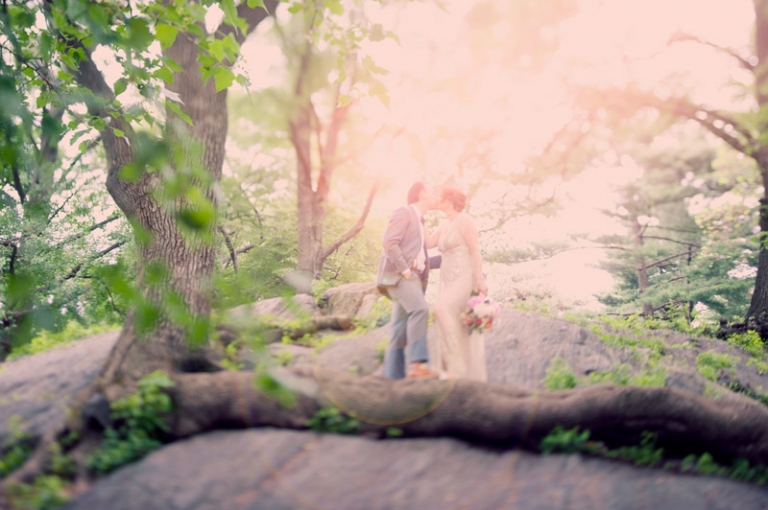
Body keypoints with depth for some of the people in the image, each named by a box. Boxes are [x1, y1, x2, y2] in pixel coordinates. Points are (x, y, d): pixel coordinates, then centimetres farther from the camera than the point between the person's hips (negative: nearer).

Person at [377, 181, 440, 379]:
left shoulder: (419, 222, 29)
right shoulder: (404, 213, 1)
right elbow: (389, 242, -14)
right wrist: (405, 270, -19)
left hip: (410, 278, 9)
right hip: (396, 275, -9)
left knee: (401, 332, 1)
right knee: (420, 309, -30)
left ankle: (393, 376, -1)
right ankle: (418, 363, -37)